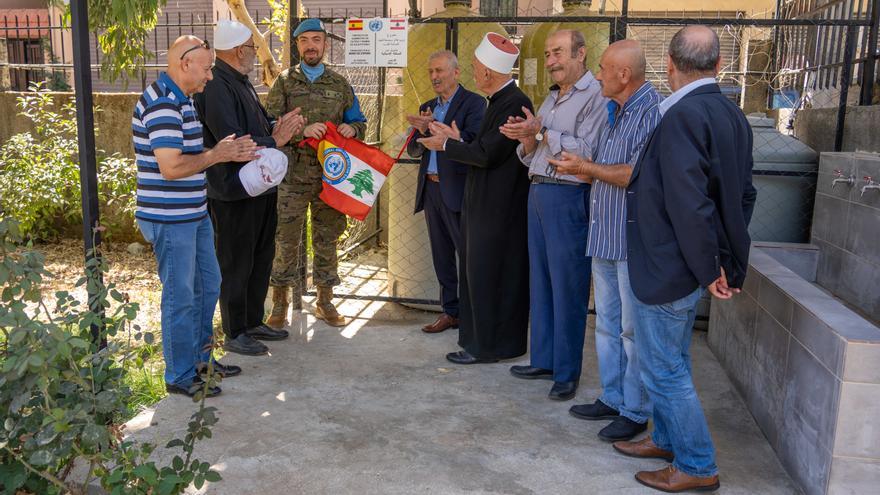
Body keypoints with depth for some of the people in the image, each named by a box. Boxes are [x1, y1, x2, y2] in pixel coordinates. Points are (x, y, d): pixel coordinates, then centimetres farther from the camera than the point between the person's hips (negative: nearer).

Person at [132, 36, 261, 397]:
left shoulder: (179, 99, 14)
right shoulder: (163, 104, -20)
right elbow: (171, 167, -27)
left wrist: (225, 152, 6)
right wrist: (217, 155, -15)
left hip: (194, 214, 10)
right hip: (170, 219, -10)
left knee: (208, 286, 19)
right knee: (181, 297, 1)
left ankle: (199, 358, 34)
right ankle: (180, 376, 16)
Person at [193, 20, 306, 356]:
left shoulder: (240, 82, 13)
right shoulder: (216, 87, -19)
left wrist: (278, 126, -1)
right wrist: (275, 140, -15)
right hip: (234, 192, -10)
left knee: (262, 257, 18)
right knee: (236, 264, 3)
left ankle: (253, 322, 34)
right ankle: (234, 335, 18)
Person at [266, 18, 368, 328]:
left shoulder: (340, 84, 12)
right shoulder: (284, 82, 5)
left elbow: (359, 122, 16)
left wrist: (352, 129, -7)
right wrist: (302, 130, -20)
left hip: (331, 174, 2)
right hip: (293, 174, -2)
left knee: (327, 239, 9)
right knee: (286, 240, -1)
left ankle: (325, 302, 21)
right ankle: (280, 303, 12)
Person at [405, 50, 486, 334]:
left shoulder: (473, 102, -5)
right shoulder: (427, 108, 16)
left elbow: (472, 143, -20)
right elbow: (413, 151, 12)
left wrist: (433, 128, -23)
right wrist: (421, 132, -8)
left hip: (457, 190, -7)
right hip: (430, 189, 7)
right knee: (441, 255, 12)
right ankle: (451, 311, 22)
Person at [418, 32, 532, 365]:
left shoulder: (514, 104, -18)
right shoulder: (499, 101, 12)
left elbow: (487, 154, -21)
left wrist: (447, 145, -9)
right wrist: (458, 140, 7)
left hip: (498, 209, -10)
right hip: (484, 204, 10)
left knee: (488, 275, 0)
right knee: (477, 272, 17)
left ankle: (488, 345, 13)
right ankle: (479, 338, 29)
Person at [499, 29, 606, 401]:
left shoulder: (595, 97, -8)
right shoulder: (551, 99, 19)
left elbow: (587, 152, -19)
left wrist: (541, 133, -16)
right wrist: (527, 142, -4)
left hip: (569, 197, -9)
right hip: (538, 192, 9)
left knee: (567, 287, -2)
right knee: (540, 281, 12)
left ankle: (567, 372, 9)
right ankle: (544, 360, 24)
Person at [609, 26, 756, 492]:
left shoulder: (683, 115, -22)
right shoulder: (732, 114, 7)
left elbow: (689, 203, -26)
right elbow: (741, 196, 13)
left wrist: (709, 269, -15)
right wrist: (730, 261, 16)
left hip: (667, 268, -9)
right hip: (689, 268, 9)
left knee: (663, 368, 5)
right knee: (674, 362, 21)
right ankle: (667, 439, 37)